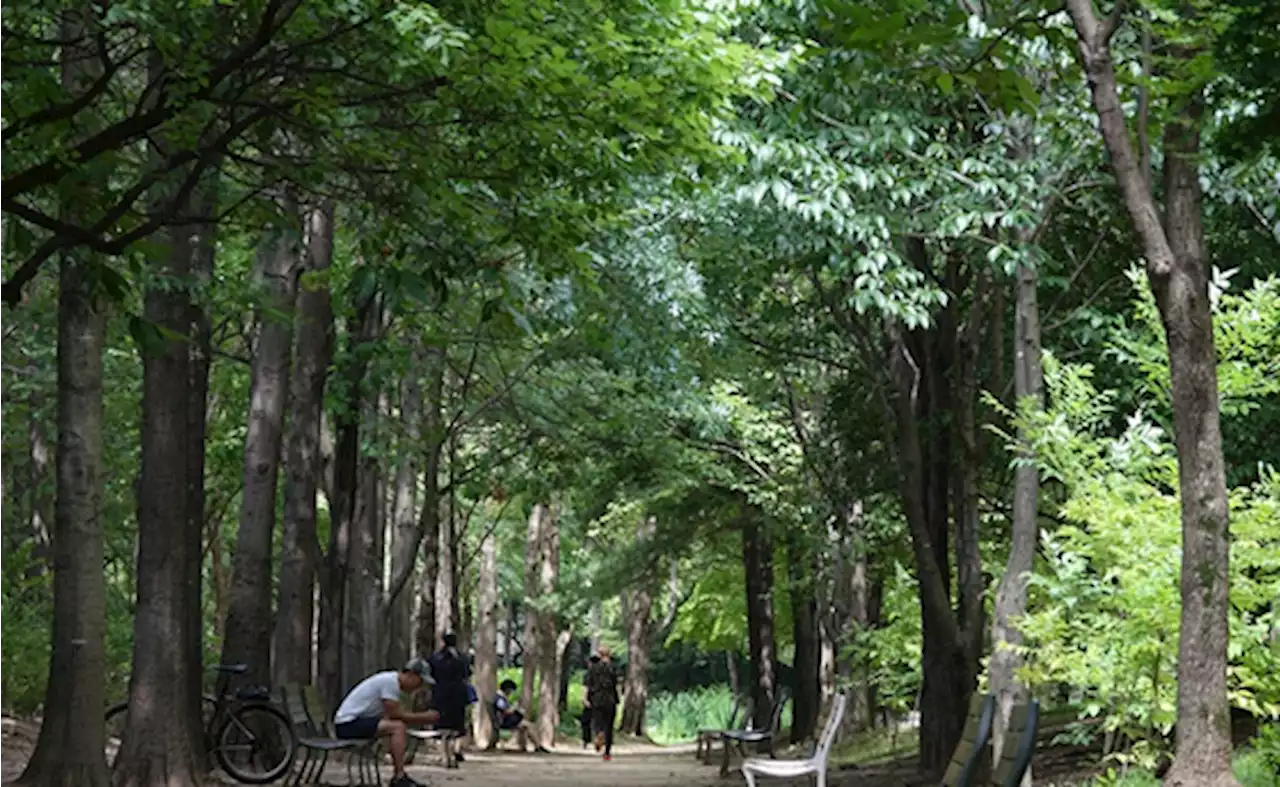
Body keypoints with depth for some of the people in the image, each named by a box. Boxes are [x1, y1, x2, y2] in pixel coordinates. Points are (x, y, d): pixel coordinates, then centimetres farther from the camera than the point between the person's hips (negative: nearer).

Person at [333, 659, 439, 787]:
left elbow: (396, 715, 14)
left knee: (400, 727, 13)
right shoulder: (390, 682, -18)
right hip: (348, 724, -10)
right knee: (398, 727, -21)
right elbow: (395, 715, -18)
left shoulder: (393, 680, 12)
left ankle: (398, 776, 10)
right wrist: (425, 717, -9)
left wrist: (425, 718, 4)